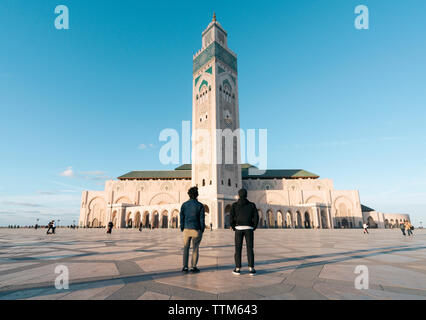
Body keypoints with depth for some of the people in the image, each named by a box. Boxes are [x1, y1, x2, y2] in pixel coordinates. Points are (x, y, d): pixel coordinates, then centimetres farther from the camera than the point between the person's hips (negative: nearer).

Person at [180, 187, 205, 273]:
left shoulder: (184, 205, -1)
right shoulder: (200, 205, -7)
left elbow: (182, 218, 0)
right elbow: (202, 219, -7)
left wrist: (182, 229, 9)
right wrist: (202, 230, 3)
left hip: (186, 229, 2)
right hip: (196, 230, -2)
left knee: (186, 248, 12)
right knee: (195, 248, 9)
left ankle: (185, 267, 11)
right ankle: (193, 267, 11)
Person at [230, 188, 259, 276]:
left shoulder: (234, 205, 1)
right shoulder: (252, 205, 4)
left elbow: (232, 218, -6)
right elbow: (256, 217, -1)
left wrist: (234, 228, 7)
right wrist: (254, 228, 9)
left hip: (239, 228, -1)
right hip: (249, 229, 1)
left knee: (238, 249, 6)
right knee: (250, 249, 5)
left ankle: (238, 269, 9)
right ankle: (251, 269, 3)